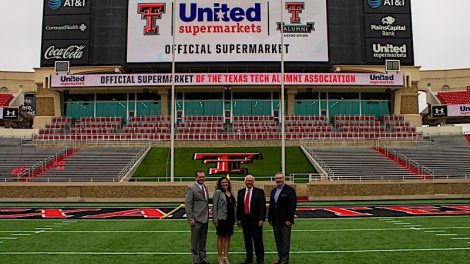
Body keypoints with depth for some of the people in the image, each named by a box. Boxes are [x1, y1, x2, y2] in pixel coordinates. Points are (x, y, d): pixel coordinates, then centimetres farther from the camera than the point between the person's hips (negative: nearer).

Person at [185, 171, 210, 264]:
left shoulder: (205, 187, 12)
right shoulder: (191, 188, -11)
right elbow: (188, 204, -14)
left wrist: (208, 216, 10)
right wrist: (190, 218, -18)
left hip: (205, 218, 8)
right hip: (196, 219, -8)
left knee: (203, 240, 17)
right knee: (195, 241, 3)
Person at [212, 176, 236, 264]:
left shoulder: (231, 192, 9)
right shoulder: (218, 192, -6)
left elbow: (233, 205, 13)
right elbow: (214, 207, -8)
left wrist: (234, 218, 8)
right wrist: (215, 220, -13)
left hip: (230, 218, 5)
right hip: (221, 218, -5)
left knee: (228, 237, 10)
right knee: (221, 237, 4)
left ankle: (226, 257, 18)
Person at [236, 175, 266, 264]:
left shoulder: (259, 192, -2)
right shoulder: (241, 192, 10)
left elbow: (262, 206, -6)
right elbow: (239, 206, 12)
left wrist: (261, 219, -13)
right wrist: (238, 219, 7)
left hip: (255, 220, -4)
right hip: (245, 219, 4)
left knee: (258, 240, 1)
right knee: (247, 240, 10)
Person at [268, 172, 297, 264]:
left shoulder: (290, 190, -7)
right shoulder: (273, 191, 13)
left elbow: (292, 206, -12)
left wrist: (289, 220, -16)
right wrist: (270, 219, 10)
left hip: (285, 221, -6)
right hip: (275, 221, 6)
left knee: (285, 242, -1)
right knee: (278, 242, 12)